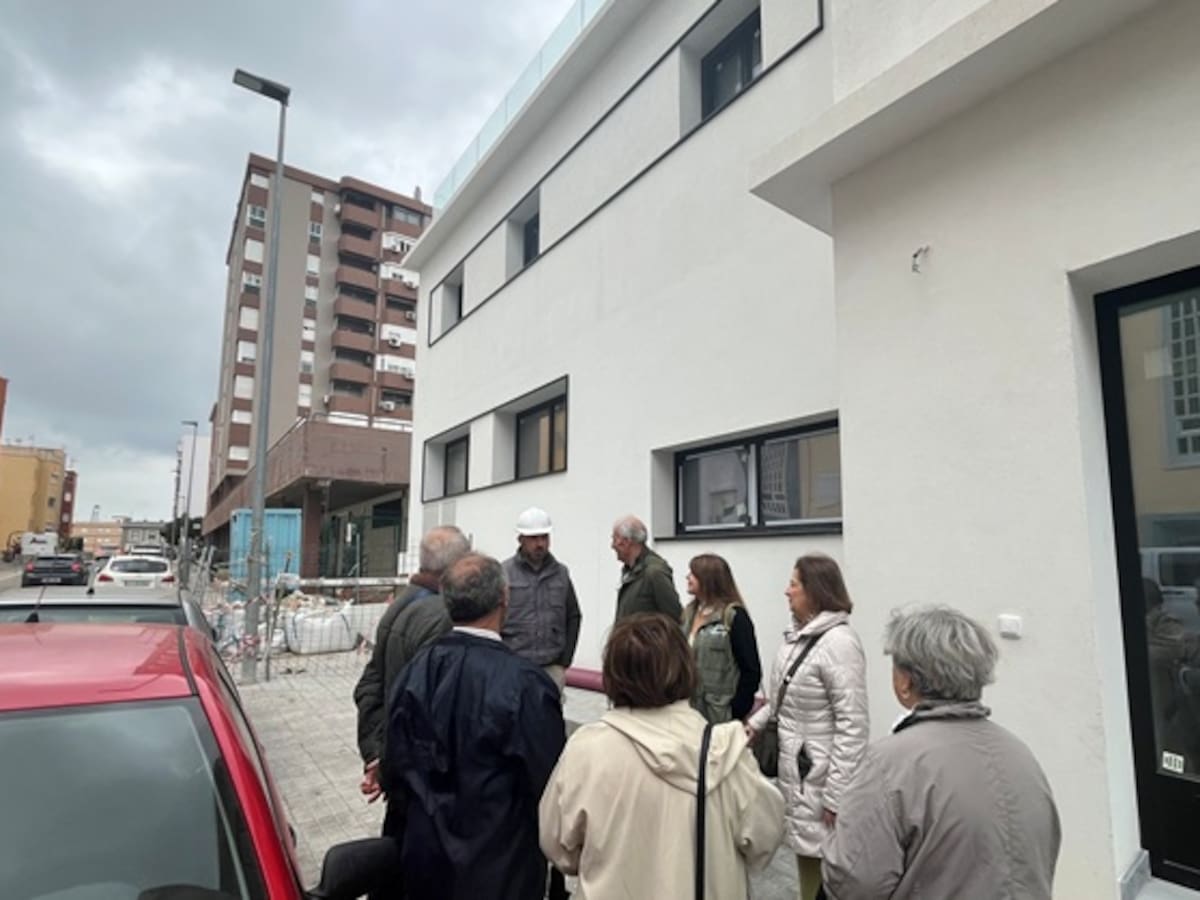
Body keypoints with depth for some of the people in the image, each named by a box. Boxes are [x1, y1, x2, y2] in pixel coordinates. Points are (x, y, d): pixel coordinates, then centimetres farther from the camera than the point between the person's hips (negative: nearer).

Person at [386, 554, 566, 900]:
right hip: (498, 863, -4)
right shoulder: (526, 684, -27)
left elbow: (396, 762, -1)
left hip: (426, 852, 5)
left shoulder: (417, 668, -11)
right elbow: (549, 784, -20)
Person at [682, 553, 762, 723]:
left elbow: (751, 671, -12)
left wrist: (735, 713, -13)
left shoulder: (735, 616, -10)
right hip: (690, 710, 6)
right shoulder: (689, 613, 10)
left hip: (720, 715, -6)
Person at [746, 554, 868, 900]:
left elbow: (852, 725, -23)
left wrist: (836, 795, -21)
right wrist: (756, 723, 3)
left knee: (820, 862, 6)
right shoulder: (797, 634, 4)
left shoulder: (838, 641, -22)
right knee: (804, 852, 22)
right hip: (793, 767, 8)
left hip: (819, 774, -8)